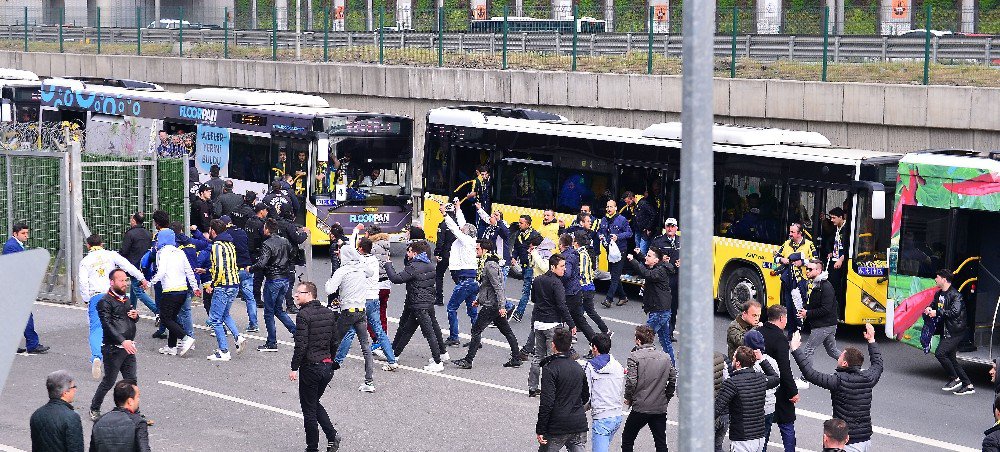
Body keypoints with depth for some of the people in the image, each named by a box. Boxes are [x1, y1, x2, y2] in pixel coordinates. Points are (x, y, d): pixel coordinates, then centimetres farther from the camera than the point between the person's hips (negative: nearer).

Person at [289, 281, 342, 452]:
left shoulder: (304, 315, -15)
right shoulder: (329, 313, 7)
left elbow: (301, 345, -19)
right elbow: (334, 342, 12)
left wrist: (294, 368, -13)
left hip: (310, 367, -7)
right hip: (327, 366, 7)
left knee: (309, 409, 5)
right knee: (315, 403, 22)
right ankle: (332, 435, 8)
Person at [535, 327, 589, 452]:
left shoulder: (550, 369, -13)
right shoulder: (578, 368, 9)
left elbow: (546, 402, -18)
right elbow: (586, 397, 19)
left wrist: (540, 430, -13)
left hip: (557, 427, -6)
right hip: (579, 426, 6)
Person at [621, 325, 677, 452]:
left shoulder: (634, 356, -10)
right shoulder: (666, 357, 4)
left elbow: (631, 381, -16)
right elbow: (674, 381, 5)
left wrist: (628, 398, 0)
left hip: (640, 408, -4)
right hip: (660, 408, 4)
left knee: (627, 441, 11)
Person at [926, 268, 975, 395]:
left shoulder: (955, 295, -16)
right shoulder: (939, 294, 11)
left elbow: (955, 312, -27)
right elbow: (934, 304, 24)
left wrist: (937, 313, -23)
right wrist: (929, 309, 0)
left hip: (956, 331, -9)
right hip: (946, 331, 9)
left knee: (940, 353, -18)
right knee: (950, 358, 9)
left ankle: (955, 379, -4)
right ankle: (968, 385, 15)